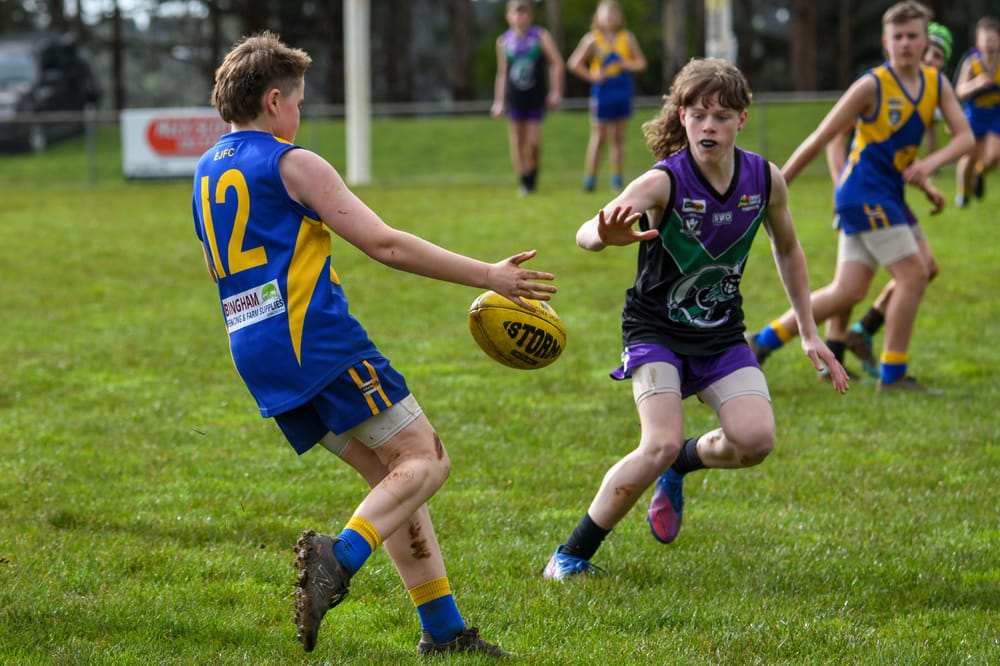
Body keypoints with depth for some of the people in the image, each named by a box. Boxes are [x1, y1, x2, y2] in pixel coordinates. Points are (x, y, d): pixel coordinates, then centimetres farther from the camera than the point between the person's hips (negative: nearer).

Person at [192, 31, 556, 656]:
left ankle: (443, 627, 5)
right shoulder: (292, 164, -6)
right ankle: (341, 556, -29)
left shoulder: (206, 173, 19)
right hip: (320, 340, -8)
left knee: (391, 471, 11)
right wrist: (489, 276, -6)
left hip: (257, 355, 8)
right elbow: (385, 243, -10)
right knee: (425, 460, -6)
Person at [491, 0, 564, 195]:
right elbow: (502, 73, 11)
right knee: (517, 141, 0)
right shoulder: (503, 41, 3)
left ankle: (532, 177, 14)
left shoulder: (541, 36, -4)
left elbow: (557, 64, -3)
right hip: (514, 97, 2)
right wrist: (499, 102, 10)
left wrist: (556, 91, -9)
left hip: (536, 97, -2)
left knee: (534, 141, -7)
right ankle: (523, 181, 11)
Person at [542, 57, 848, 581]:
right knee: (661, 444, -23)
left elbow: (787, 249, 11)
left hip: (721, 333, 4)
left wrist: (809, 333, 12)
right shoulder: (664, 181, -23)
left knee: (755, 439, -17)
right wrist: (607, 235, -62)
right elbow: (585, 234, -37)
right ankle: (572, 555, -6)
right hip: (657, 328, -4)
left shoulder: (765, 180, -9)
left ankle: (681, 464, 18)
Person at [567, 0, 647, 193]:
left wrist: (627, 64, -13)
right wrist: (592, 76, -9)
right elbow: (574, 64, -2)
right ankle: (590, 178, 3)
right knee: (599, 136, -1)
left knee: (619, 137, 5)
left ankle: (617, 179, 9)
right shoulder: (592, 39, -1)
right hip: (602, 91, -3)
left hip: (623, 90, 3)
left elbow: (641, 62, 6)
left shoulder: (627, 38, 6)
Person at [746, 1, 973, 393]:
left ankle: (762, 342, 14)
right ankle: (892, 375, -3)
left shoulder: (937, 84, 6)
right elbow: (820, 140, -10)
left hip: (887, 196, 7)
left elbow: (965, 137, 1)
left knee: (847, 293, 5)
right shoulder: (872, 86, -12)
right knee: (913, 275, -11)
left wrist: (931, 162, -19)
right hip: (864, 193, -7)